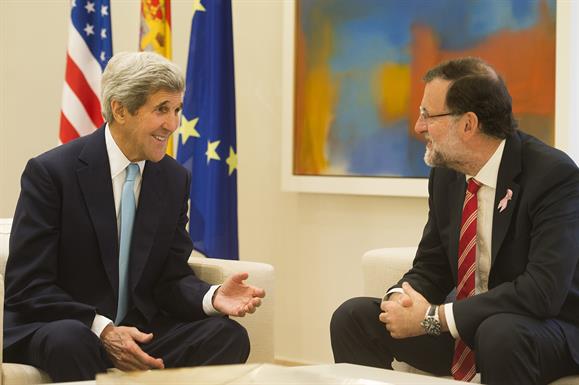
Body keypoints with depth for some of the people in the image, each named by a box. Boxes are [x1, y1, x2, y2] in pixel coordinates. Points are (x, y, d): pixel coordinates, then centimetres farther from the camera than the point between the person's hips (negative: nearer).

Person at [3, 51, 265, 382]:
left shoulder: (175, 179, 6)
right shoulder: (50, 172, -10)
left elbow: (172, 278, 7)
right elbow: (27, 286, -13)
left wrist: (213, 297, -16)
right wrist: (102, 330, -26)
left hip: (140, 330, 5)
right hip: (61, 328, -5)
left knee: (229, 336, -19)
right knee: (69, 340, -39)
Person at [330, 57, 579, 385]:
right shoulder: (445, 174, 2)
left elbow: (543, 290, -28)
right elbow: (431, 268, 10)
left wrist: (433, 317, -26)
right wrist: (400, 297, -15)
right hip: (462, 329, 7)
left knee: (500, 333, -39)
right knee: (352, 317, -4)